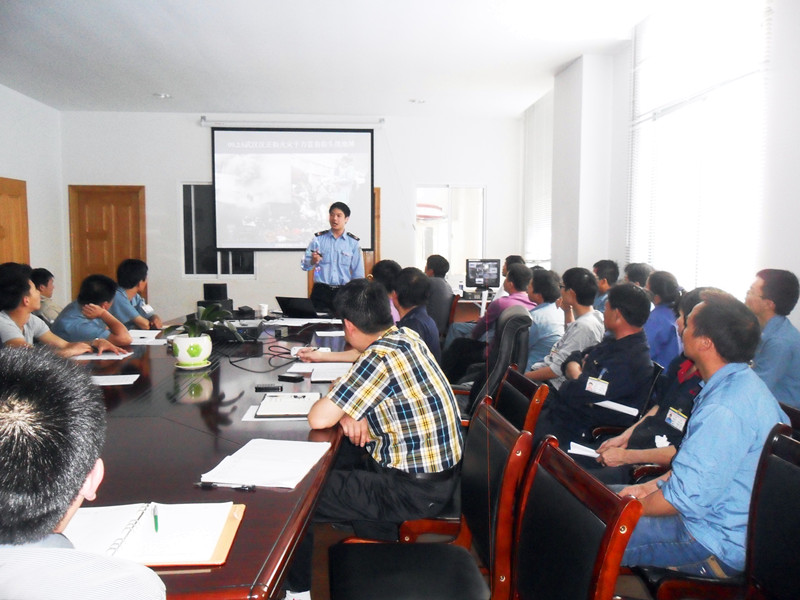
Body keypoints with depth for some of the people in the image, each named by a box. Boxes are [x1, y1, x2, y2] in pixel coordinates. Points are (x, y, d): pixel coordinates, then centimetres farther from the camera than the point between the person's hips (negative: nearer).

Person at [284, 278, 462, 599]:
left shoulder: (381, 357, -26)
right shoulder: (406, 336, 1)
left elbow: (319, 419, -25)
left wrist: (333, 404, -3)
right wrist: (348, 410, 4)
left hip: (414, 489, -9)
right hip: (435, 468, 9)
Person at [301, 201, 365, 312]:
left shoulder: (353, 242, 5)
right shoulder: (318, 238, 6)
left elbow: (358, 274, 9)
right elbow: (304, 265, 5)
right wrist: (312, 261, -17)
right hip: (321, 291, 0)